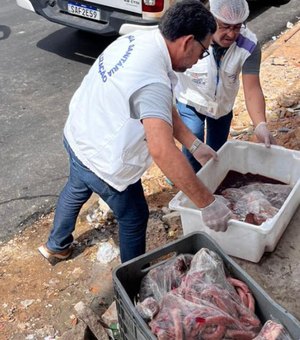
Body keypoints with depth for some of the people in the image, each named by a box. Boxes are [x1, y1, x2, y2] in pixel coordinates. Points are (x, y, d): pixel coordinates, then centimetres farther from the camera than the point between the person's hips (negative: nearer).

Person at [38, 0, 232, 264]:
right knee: (134, 218, 14)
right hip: (102, 160, -9)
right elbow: (162, 150, -46)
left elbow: (163, 108, 1)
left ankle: (56, 246, 58)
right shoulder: (152, 82, -35)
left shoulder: (137, 40, -6)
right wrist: (207, 203, -40)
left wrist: (194, 145, -1)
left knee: (76, 190, 34)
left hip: (78, 135, 9)